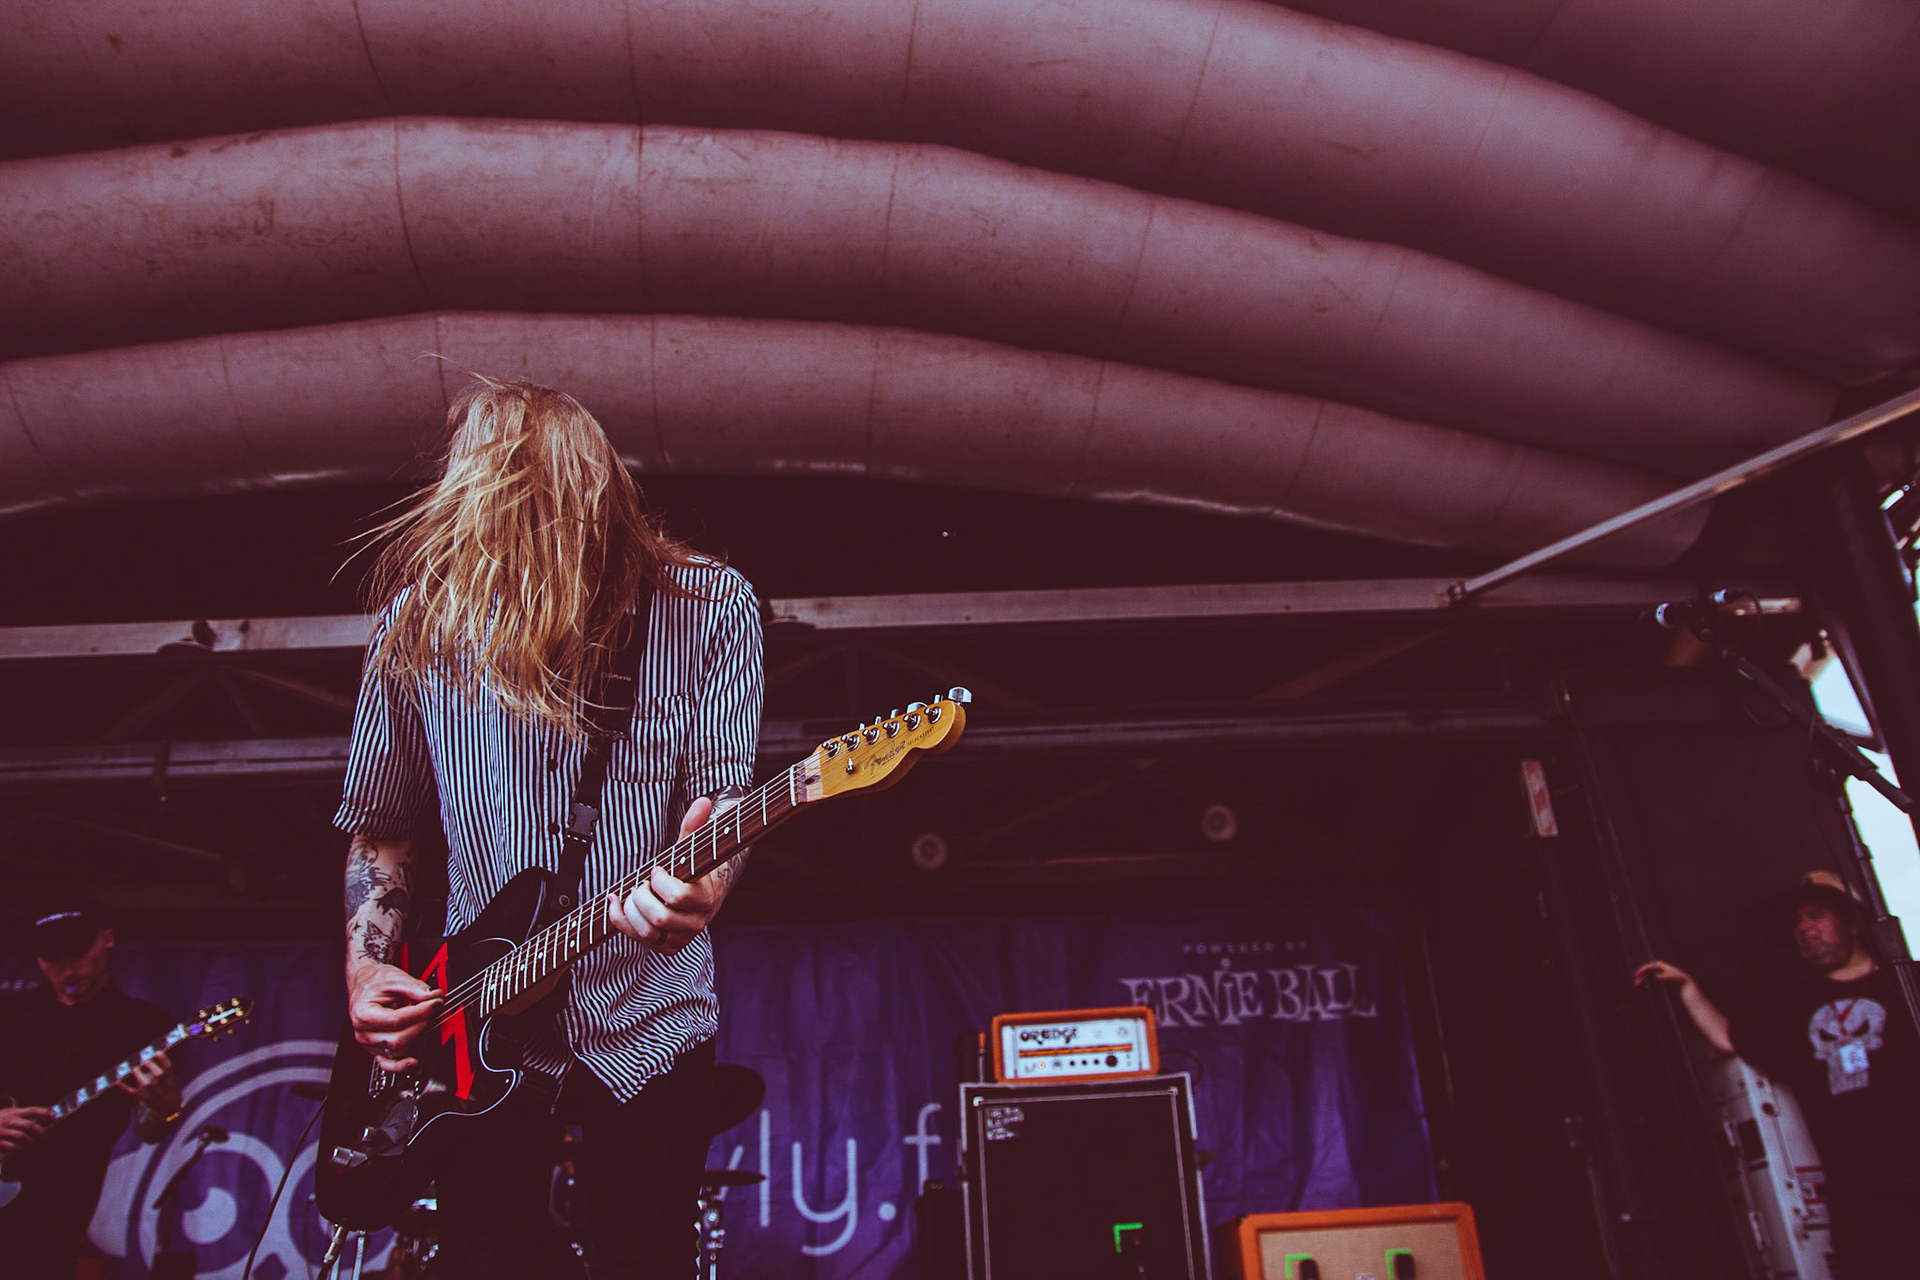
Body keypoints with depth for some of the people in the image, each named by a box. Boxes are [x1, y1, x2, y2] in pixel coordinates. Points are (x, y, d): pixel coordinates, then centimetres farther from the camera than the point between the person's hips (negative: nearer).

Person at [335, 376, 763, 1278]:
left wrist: (701, 884, -33)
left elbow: (721, 790, -11)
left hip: (645, 1021, -1)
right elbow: (379, 821, 10)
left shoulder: (709, 608, -8)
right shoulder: (418, 622, 0)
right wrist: (367, 968, -2)